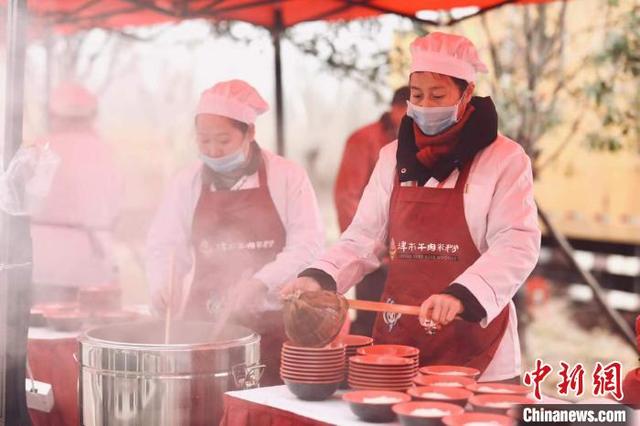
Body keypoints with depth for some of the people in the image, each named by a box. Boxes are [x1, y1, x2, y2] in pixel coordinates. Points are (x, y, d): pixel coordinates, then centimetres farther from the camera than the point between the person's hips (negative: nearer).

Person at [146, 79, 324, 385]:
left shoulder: (288, 177, 0)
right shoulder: (187, 183, 9)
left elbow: (307, 244, -7)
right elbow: (164, 246, 12)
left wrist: (259, 283, -19)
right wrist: (162, 286, -9)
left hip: (273, 320, -2)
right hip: (204, 321, 2)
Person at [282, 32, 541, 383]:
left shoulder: (504, 158, -4)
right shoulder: (394, 158, 9)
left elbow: (517, 245, -14)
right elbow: (364, 238, 8)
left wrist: (461, 295, -28)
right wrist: (320, 277, -10)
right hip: (398, 333, 4)